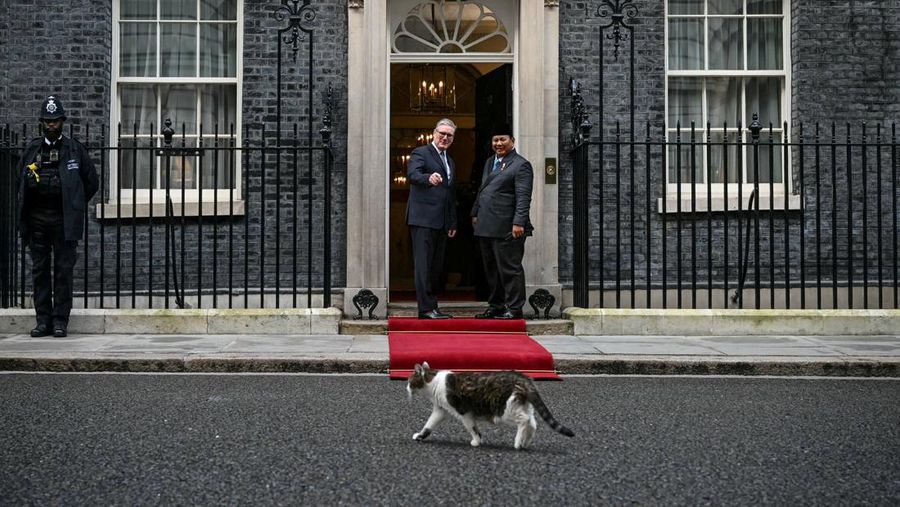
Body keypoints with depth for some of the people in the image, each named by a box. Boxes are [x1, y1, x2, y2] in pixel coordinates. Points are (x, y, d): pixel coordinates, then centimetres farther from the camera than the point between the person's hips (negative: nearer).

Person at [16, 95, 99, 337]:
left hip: (64, 221, -3)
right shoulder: (32, 150, 9)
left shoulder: (74, 149, 2)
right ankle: (43, 319, 12)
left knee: (63, 271, -1)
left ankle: (60, 320, 4)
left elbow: (92, 182, 7)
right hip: (37, 221, 3)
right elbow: (21, 180, 20)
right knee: (39, 271, 5)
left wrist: (73, 207, 8)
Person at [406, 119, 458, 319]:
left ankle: (431, 306, 12)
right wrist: (429, 178, -43)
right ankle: (426, 308, -11)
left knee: (436, 266, 8)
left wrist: (452, 223, 20)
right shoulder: (420, 153, -2)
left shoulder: (450, 161, 23)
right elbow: (412, 175, -21)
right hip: (423, 218, -8)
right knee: (423, 264, -9)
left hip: (441, 222, 8)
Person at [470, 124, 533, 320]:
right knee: (491, 270, 14)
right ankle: (495, 306, 23)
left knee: (510, 269, -3)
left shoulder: (521, 165, -7)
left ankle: (514, 308, 3)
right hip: (486, 227, 8)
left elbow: (523, 197, -14)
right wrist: (475, 213, 22)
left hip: (506, 229, -8)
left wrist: (519, 223, -21)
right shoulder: (490, 162, 19)